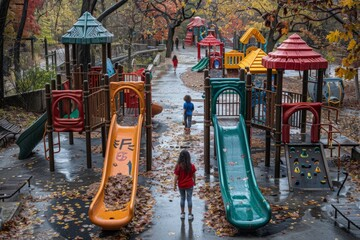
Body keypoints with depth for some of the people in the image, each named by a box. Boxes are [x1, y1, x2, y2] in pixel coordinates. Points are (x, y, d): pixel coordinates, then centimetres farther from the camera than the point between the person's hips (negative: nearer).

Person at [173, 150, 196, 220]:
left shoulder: (178, 166, -18)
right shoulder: (192, 166, -14)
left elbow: (176, 177, -13)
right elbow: (193, 175, 0)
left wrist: (174, 185, 0)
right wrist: (194, 182, 18)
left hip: (181, 185, 0)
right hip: (189, 185, 0)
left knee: (182, 198, 18)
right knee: (189, 199, 11)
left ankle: (182, 214, 27)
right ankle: (190, 215, 17)